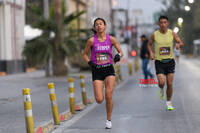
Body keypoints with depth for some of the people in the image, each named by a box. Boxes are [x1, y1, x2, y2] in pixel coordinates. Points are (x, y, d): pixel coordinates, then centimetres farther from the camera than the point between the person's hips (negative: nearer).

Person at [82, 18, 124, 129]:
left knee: (109, 96, -12)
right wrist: (89, 62, -8)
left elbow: (121, 52, 8)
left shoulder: (111, 39, -1)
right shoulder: (92, 40, -3)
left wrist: (118, 55, -14)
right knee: (99, 100, -9)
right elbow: (84, 54, 10)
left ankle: (109, 120, 7)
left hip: (109, 69, 0)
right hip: (97, 71, 0)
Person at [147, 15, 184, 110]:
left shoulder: (172, 33, -3)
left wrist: (178, 44, -26)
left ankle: (169, 102, 20)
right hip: (159, 62, -1)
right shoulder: (155, 35, -4)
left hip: (170, 61, 1)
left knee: (170, 84, 1)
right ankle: (161, 90, 21)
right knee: (162, 82, -17)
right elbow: (149, 44, 12)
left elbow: (181, 43, -2)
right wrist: (151, 52, -6)